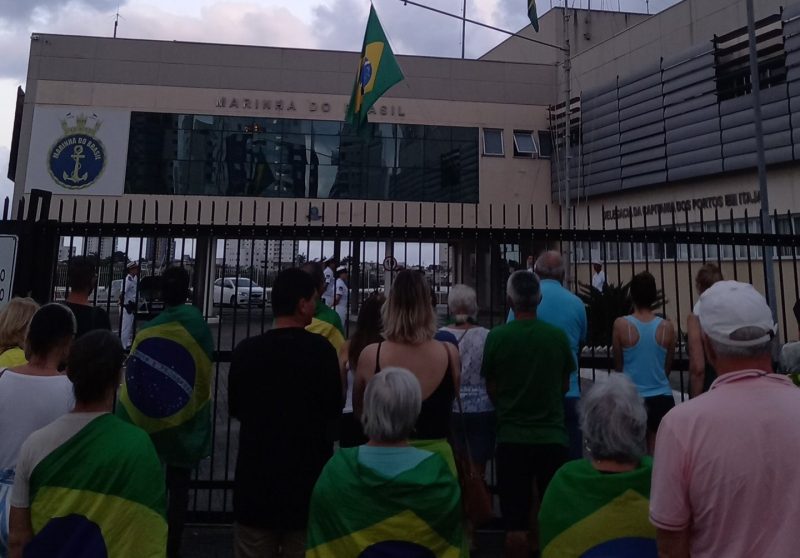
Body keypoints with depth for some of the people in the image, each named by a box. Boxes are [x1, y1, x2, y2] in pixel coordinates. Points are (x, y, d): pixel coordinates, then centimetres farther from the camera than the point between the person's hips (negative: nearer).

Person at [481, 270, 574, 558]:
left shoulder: (497, 336, -11)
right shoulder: (558, 336, -6)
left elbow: (491, 389, 0)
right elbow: (564, 386, 7)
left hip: (512, 436, -1)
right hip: (552, 435, 2)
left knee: (515, 522, 8)